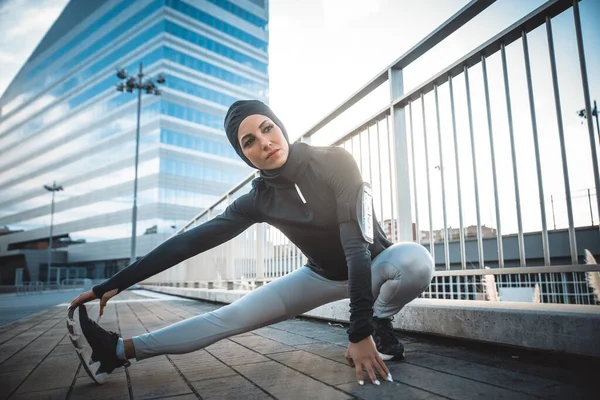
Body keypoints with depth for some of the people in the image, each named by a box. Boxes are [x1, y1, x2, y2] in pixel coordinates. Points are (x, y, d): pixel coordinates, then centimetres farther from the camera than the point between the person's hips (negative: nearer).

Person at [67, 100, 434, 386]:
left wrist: (360, 331, -38)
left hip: (376, 266, -2)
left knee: (416, 258, -38)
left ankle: (380, 326, -11)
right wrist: (113, 285, -17)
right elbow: (190, 241, -16)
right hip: (325, 276, 2)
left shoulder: (335, 162, -27)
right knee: (231, 318, -9)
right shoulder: (259, 200, -16)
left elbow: (358, 242, -34)